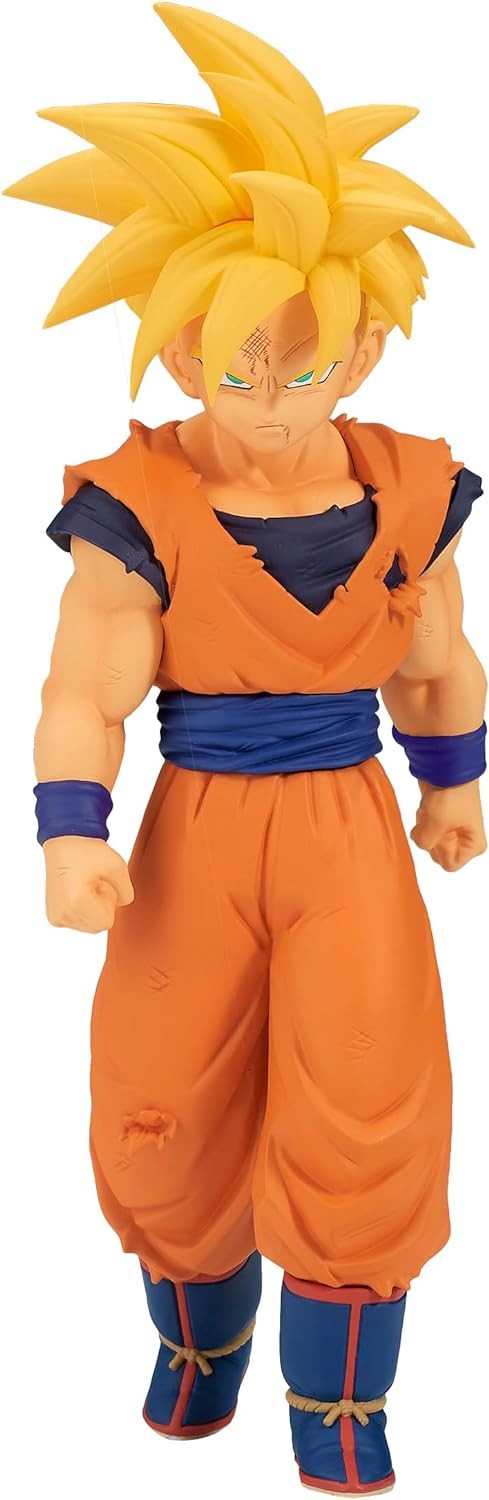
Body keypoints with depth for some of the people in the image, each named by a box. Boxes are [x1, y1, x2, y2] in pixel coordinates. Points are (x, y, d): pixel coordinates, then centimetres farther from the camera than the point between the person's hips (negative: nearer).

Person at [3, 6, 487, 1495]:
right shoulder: (137, 513, -11)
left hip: (350, 834, 1)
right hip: (197, 839, -1)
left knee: (365, 1129, -3)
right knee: (164, 1128, 10)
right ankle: (201, 1334, 42)